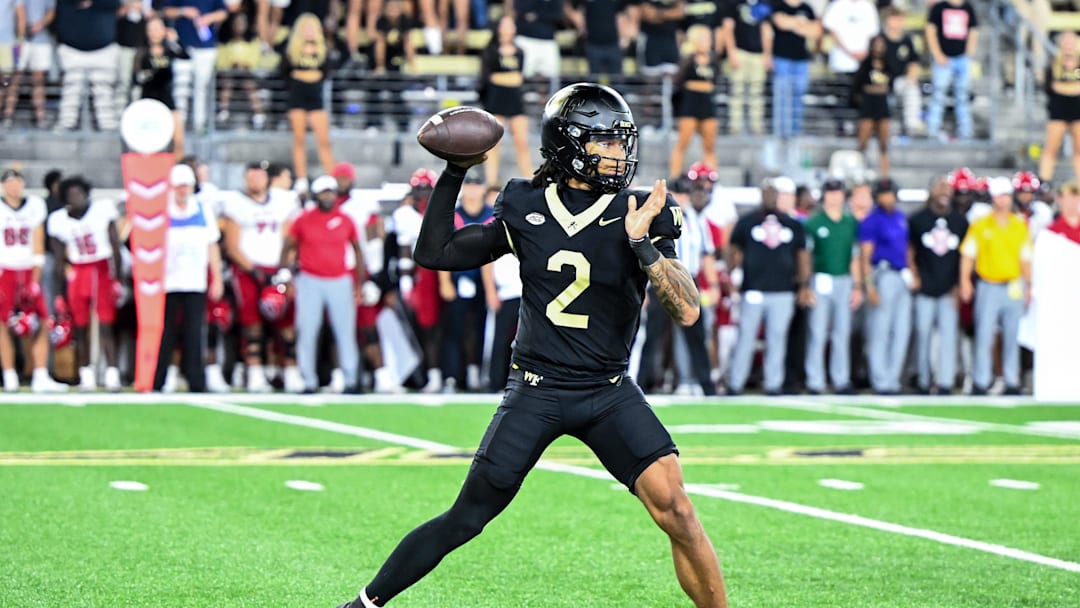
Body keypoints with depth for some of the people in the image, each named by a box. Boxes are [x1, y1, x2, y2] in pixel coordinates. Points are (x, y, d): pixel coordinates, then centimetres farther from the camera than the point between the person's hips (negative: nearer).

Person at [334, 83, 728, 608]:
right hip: (534, 391, 0)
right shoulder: (526, 209, -1)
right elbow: (434, 253, 7)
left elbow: (687, 311, -14)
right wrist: (454, 173, -2)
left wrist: (643, 244, -27)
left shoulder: (639, 215, -5)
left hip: (608, 393, 0)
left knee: (674, 508, -17)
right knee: (465, 519, 2)